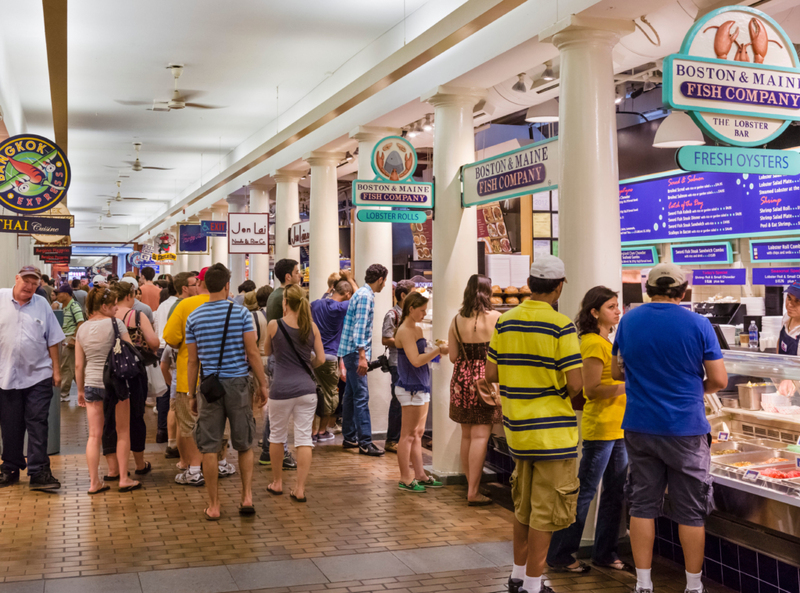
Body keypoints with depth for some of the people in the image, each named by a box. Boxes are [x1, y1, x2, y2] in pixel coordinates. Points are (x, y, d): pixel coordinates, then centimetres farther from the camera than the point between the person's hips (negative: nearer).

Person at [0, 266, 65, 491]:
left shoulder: (42, 304, 7)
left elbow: (52, 340, 10)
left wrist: (56, 369, 8)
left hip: (38, 376, 0)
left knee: (37, 424, -3)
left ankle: (39, 472, 0)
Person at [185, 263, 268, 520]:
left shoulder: (194, 317, 2)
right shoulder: (240, 313, -5)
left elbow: (192, 360, 4)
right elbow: (252, 352, -6)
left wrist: (191, 394, 11)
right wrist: (263, 384, 3)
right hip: (237, 383, -1)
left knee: (210, 448, 5)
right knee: (244, 445, 14)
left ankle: (213, 506, 9)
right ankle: (247, 496, 9)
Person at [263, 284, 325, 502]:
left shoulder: (274, 325, -5)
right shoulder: (312, 326, 0)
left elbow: (267, 352, 11)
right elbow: (320, 359, 2)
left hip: (281, 389, -1)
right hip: (306, 388, 1)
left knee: (277, 435, 17)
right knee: (304, 439, 3)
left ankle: (277, 482, 28)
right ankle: (300, 489, 2)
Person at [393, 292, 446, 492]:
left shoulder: (417, 329, 15)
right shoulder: (405, 331, -14)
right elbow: (416, 361, -22)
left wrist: (438, 349, 5)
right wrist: (437, 350, -19)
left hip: (421, 387, 10)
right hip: (410, 388, -10)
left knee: (418, 433, 14)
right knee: (408, 435, -3)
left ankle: (420, 475, 21)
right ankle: (405, 479, 4)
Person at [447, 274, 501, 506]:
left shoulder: (456, 321, 1)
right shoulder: (496, 318, -10)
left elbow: (453, 357, 6)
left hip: (462, 380, 4)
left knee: (466, 436, 14)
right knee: (480, 436, -2)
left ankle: (471, 486, 23)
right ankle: (473, 492, -1)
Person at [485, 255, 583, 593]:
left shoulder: (505, 322, 3)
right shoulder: (561, 326, -14)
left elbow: (491, 374, 6)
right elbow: (576, 384, -17)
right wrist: (565, 392, 5)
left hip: (518, 427, 6)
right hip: (552, 430, -6)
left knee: (524, 505, 20)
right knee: (546, 511, 3)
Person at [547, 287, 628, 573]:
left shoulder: (606, 342, 15)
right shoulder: (593, 343, -15)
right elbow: (591, 389, -19)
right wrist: (627, 386, -19)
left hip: (617, 428, 10)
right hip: (600, 428, -10)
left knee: (615, 492, 14)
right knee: (585, 492, -2)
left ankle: (605, 552, 24)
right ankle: (560, 554, 7)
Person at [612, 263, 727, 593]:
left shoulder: (628, 321, 1)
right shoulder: (698, 324, -8)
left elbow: (616, 372, 11)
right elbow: (719, 381, -6)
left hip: (639, 427, 3)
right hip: (686, 429, -3)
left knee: (642, 505, 10)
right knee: (690, 512, 8)